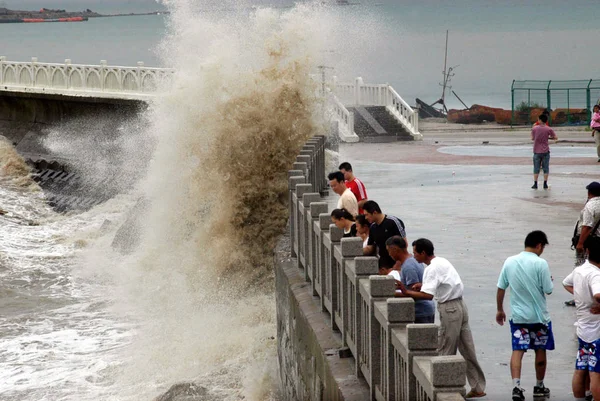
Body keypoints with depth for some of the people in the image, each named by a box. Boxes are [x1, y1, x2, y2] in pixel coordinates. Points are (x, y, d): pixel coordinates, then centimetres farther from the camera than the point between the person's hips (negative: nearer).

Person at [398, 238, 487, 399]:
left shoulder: (432, 268, -17)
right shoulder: (442, 262, 13)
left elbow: (427, 295, -25)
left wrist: (407, 291, -18)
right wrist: (423, 286, 6)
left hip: (449, 309, -10)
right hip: (459, 306, 10)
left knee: (446, 352, -1)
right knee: (467, 349, 12)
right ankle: (478, 387, 16)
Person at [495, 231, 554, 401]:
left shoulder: (510, 262, -1)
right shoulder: (540, 264, -14)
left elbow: (500, 288, 4)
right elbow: (548, 290, -11)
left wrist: (500, 310, 16)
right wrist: (549, 280, 11)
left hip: (518, 316, 3)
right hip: (539, 316, -3)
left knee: (517, 350, 1)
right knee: (540, 351, 13)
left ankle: (516, 386, -15)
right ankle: (539, 387, 25)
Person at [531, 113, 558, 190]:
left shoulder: (534, 128, -6)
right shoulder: (549, 129, -7)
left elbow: (532, 138, 5)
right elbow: (556, 138, 0)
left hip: (537, 152, 0)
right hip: (545, 152, 0)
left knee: (536, 168, 7)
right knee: (546, 168, 7)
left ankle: (535, 184, 6)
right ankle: (545, 184, 5)